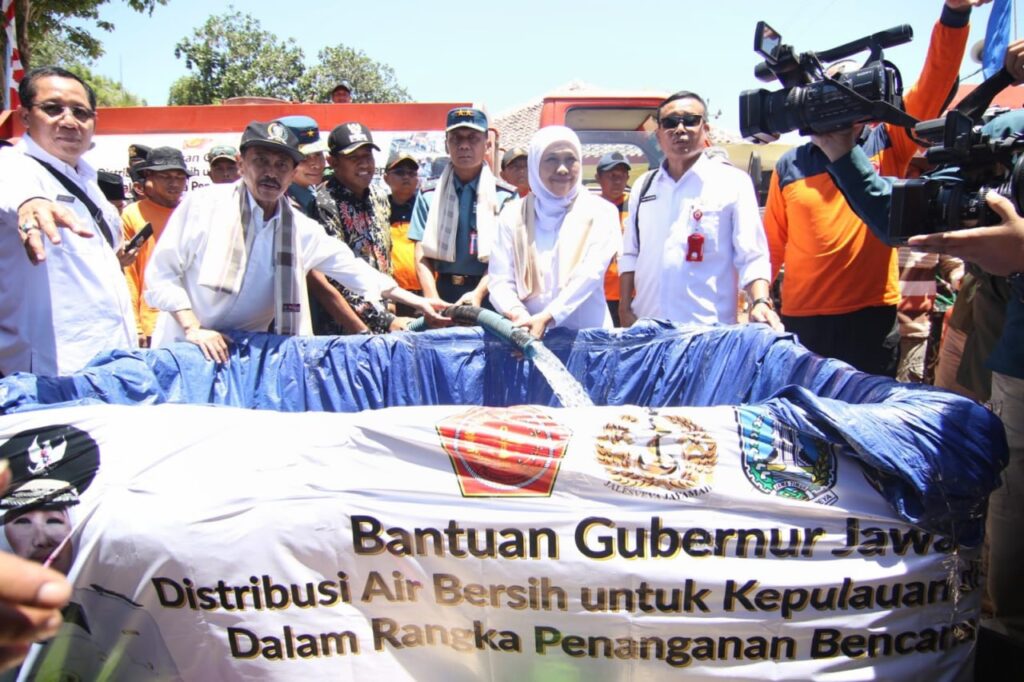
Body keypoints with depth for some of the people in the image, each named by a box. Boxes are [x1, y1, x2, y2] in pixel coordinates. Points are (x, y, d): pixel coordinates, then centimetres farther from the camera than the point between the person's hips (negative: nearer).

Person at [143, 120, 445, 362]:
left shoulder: (301, 229, 0)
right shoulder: (202, 205, -9)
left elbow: (352, 268, 7)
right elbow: (160, 274, -7)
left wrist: (416, 302, 5)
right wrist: (193, 328, -18)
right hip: (185, 345, -2)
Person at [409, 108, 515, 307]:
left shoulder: (504, 197, 5)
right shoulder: (429, 196, 11)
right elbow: (422, 255, 5)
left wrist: (478, 294, -19)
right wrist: (433, 300, -12)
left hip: (488, 298, -1)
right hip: (444, 292, 2)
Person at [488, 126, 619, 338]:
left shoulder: (600, 212, 5)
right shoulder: (513, 215, 8)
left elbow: (589, 274, -7)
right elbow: (500, 280, 3)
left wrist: (546, 317, -19)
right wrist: (517, 314, -17)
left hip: (586, 333, -1)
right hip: (527, 332, 1)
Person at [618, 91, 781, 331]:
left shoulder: (733, 182, 0)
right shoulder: (643, 186, 12)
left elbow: (752, 257, -4)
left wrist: (761, 302, -20)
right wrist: (624, 308, 7)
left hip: (709, 331, -3)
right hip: (647, 327, 4)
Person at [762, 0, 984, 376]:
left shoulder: (889, 145, 6)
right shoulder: (789, 166, 6)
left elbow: (934, 84, -5)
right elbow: (772, 245, 5)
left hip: (873, 316, 0)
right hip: (802, 317, 0)